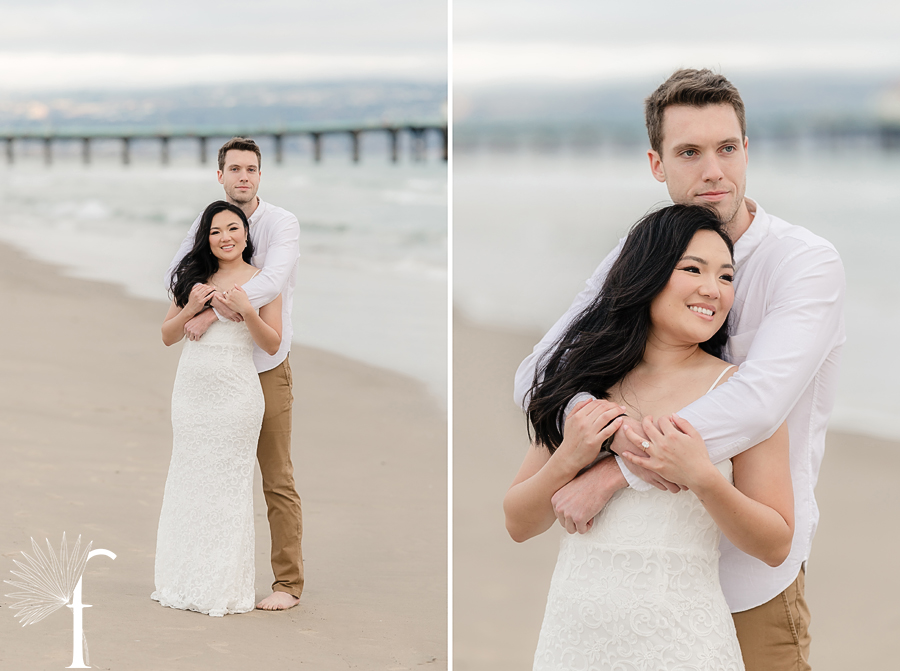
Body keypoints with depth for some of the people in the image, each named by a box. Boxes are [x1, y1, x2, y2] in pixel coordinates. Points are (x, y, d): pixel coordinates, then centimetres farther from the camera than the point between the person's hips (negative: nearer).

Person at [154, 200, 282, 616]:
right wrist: (190, 308, -5)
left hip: (234, 390, -4)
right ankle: (185, 582, 14)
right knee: (187, 480, 6)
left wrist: (245, 310, -18)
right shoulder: (194, 277, 13)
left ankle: (224, 588, 5)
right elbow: (167, 336, 13)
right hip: (190, 389, 4)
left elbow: (272, 344, -3)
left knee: (227, 485, -2)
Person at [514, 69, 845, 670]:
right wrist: (619, 432, -27)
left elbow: (760, 401, -30)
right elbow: (537, 375, -5)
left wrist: (611, 475, -30)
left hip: (752, 570, -4)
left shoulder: (809, 262, -15)